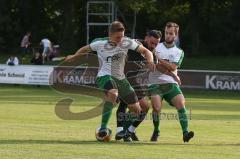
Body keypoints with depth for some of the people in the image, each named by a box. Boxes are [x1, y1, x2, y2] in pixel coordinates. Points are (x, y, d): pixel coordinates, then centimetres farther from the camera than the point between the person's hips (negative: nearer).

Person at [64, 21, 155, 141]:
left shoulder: (127, 42, -4)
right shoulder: (100, 43, -6)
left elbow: (145, 51, 0)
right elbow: (86, 49, 14)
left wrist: (150, 61, -18)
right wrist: (74, 57, 13)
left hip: (120, 78, 5)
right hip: (105, 76, -5)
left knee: (136, 110, 5)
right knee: (113, 94, -40)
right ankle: (103, 128, -37)